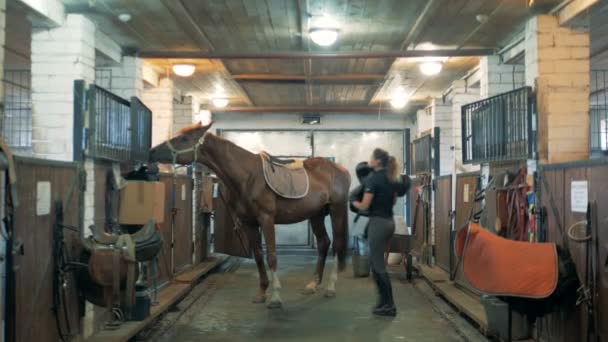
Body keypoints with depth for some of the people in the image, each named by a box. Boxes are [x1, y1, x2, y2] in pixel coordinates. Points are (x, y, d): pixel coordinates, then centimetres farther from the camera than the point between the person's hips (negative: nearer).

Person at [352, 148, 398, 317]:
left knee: (378, 265, 0)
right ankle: (384, 300, 21)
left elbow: (364, 206, -16)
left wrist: (354, 202, 3)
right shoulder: (390, 178, 9)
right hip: (389, 221, 9)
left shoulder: (372, 179, -16)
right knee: (375, 262, 17)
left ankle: (389, 306, 4)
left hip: (378, 223, -9)